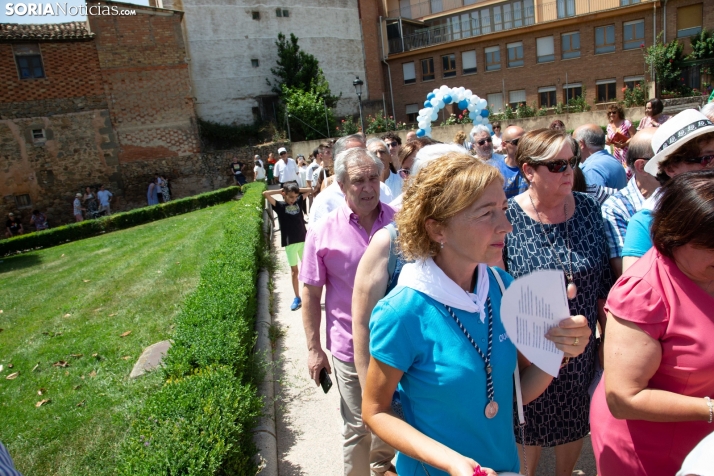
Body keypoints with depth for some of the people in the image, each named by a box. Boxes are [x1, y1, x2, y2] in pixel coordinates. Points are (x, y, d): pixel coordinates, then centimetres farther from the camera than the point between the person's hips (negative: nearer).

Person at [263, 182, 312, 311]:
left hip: (303, 240, 3)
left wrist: (296, 190, 5)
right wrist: (280, 190, -5)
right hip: (290, 243, -3)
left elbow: (309, 190, 15)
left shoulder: (298, 202, 5)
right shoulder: (280, 206, -4)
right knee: (294, 270, 8)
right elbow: (265, 194, -15)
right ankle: (297, 298, 17)